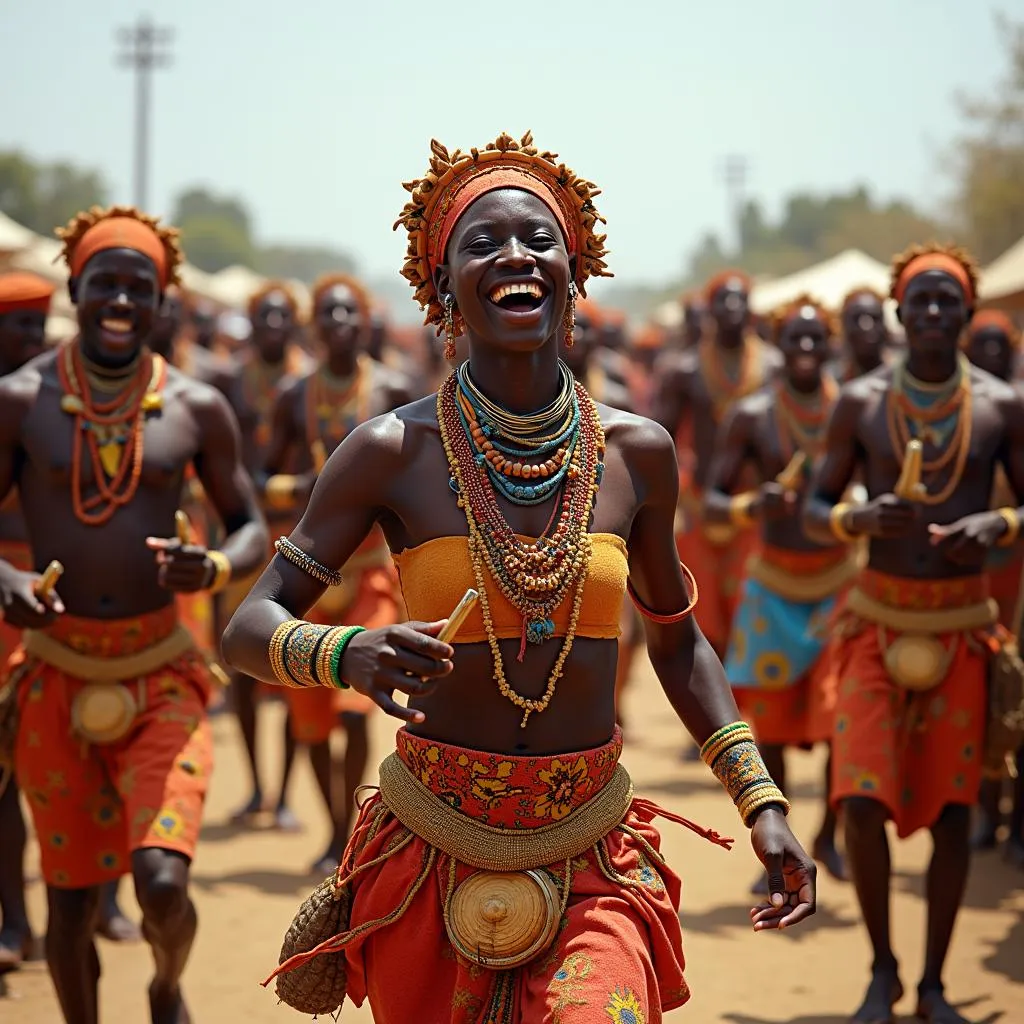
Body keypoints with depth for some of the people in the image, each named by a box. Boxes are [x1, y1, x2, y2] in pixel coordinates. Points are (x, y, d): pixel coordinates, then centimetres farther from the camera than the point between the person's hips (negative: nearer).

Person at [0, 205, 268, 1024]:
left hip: (161, 675, 0)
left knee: (163, 882, -13)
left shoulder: (197, 409, 0)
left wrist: (216, 568, -15)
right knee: (70, 899, 6)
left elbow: (252, 526, 8)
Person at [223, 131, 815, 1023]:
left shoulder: (637, 452, 1)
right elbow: (251, 627, -5)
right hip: (433, 848, -1)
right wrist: (346, 654, -27)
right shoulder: (393, 452, -6)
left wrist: (763, 804, 8)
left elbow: (675, 639, 15)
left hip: (592, 859, 1)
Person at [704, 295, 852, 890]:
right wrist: (751, 507, -26)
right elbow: (711, 502, -5)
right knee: (770, 724, 4)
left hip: (842, 581, 0)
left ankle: (829, 836, 16)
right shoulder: (751, 416, -4)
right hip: (774, 586, 0)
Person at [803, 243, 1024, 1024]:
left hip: (961, 622, 1)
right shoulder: (860, 402, -1)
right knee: (862, 801, -9)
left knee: (952, 807, 2)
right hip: (878, 618, 0)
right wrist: (858, 519, -21)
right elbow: (813, 512, 1)